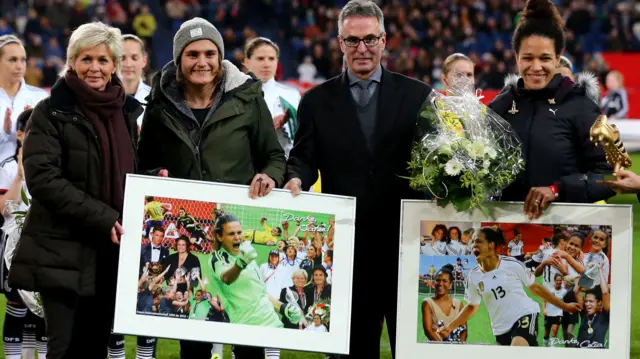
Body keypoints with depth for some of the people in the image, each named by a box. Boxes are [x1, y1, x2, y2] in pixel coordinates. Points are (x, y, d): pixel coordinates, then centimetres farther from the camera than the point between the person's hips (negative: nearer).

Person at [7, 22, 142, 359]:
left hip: (112, 251, 5)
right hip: (64, 251, -5)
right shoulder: (51, 112, -4)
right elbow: (42, 178, -15)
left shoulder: (126, 112, 14)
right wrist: (103, 218, -20)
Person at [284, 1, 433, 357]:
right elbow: (303, 159, 5)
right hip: (346, 242, 1)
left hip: (405, 238, -1)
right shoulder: (317, 100, 9)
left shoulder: (418, 96, 6)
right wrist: (296, 179, -17)